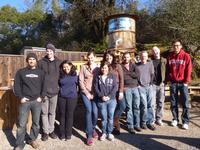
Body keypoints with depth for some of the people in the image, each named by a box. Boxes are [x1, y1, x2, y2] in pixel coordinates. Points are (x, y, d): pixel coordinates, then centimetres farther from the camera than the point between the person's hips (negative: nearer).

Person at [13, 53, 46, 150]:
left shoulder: (41, 72, 8)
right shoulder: (21, 72, 5)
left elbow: (44, 86, 8)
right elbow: (16, 86, 3)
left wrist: (41, 97, -3)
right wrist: (20, 97, -7)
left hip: (37, 101, 1)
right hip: (25, 101, -1)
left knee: (36, 123, 9)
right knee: (21, 124, 1)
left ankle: (32, 139, 27)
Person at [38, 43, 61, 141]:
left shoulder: (58, 62, 5)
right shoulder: (41, 62, -1)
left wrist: (59, 86, 3)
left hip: (54, 91, 2)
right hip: (44, 91, -2)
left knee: (52, 112, 13)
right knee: (44, 113, 7)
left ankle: (51, 130, 27)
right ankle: (45, 131, 21)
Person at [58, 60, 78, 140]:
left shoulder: (75, 75, -2)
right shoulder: (60, 75, 2)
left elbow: (78, 84, 6)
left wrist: (74, 92, 5)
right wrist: (60, 91, 6)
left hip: (72, 97, -1)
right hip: (61, 97, 2)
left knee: (69, 115, 7)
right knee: (62, 115, 8)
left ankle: (68, 133, 19)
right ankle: (62, 134, 21)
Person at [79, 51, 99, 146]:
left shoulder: (98, 67, 5)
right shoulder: (83, 67, 1)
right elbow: (81, 81, -2)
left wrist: (94, 94, -5)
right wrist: (87, 93, -6)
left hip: (95, 94, 2)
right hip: (85, 93, -1)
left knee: (95, 112, -8)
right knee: (89, 110, -14)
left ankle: (93, 129, 23)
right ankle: (89, 135, -4)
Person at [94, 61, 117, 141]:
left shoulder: (112, 76, 4)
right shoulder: (98, 78, 5)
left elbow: (115, 87, -2)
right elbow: (96, 88, -1)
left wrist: (109, 96, -13)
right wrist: (101, 96, -14)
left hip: (111, 100, 0)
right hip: (101, 101, 0)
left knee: (110, 117, 8)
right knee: (104, 117, 6)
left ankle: (109, 133, 22)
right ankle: (104, 133, 22)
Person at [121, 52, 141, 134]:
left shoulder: (133, 65, 11)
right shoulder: (121, 67, 3)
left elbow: (137, 75, -4)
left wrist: (128, 73, -5)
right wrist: (132, 75, -1)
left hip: (135, 87, 3)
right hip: (126, 88, -3)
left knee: (136, 106, 5)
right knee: (129, 107, -1)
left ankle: (137, 124, 17)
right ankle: (130, 126, 9)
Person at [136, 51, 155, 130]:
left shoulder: (150, 63, 8)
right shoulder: (137, 66, 1)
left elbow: (152, 74, 10)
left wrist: (151, 83, 6)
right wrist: (138, 85, -1)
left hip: (149, 86, 3)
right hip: (141, 87, -2)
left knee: (150, 105, 3)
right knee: (144, 105, -7)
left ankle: (150, 122, 13)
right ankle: (143, 122, 8)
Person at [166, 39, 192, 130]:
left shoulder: (186, 56, -1)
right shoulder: (169, 57, 6)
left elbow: (188, 70, -3)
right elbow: (168, 69, 8)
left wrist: (186, 81, -8)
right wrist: (169, 80, 0)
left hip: (182, 83, -2)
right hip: (173, 83, 2)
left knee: (185, 102, 1)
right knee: (173, 102, 7)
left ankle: (185, 121, 11)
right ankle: (175, 119, 21)